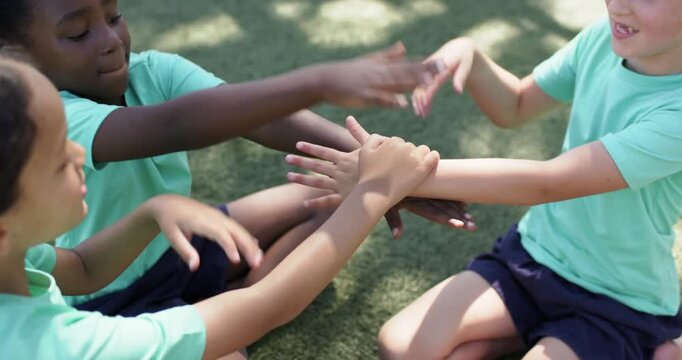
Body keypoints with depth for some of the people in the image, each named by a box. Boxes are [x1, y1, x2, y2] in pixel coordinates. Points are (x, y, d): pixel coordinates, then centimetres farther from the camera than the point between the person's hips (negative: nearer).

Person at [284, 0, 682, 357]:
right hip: (535, 254, 6)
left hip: (620, 305, -5)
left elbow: (544, 183, -35)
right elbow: (515, 108, 6)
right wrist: (469, 53, -15)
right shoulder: (607, 37, -8)